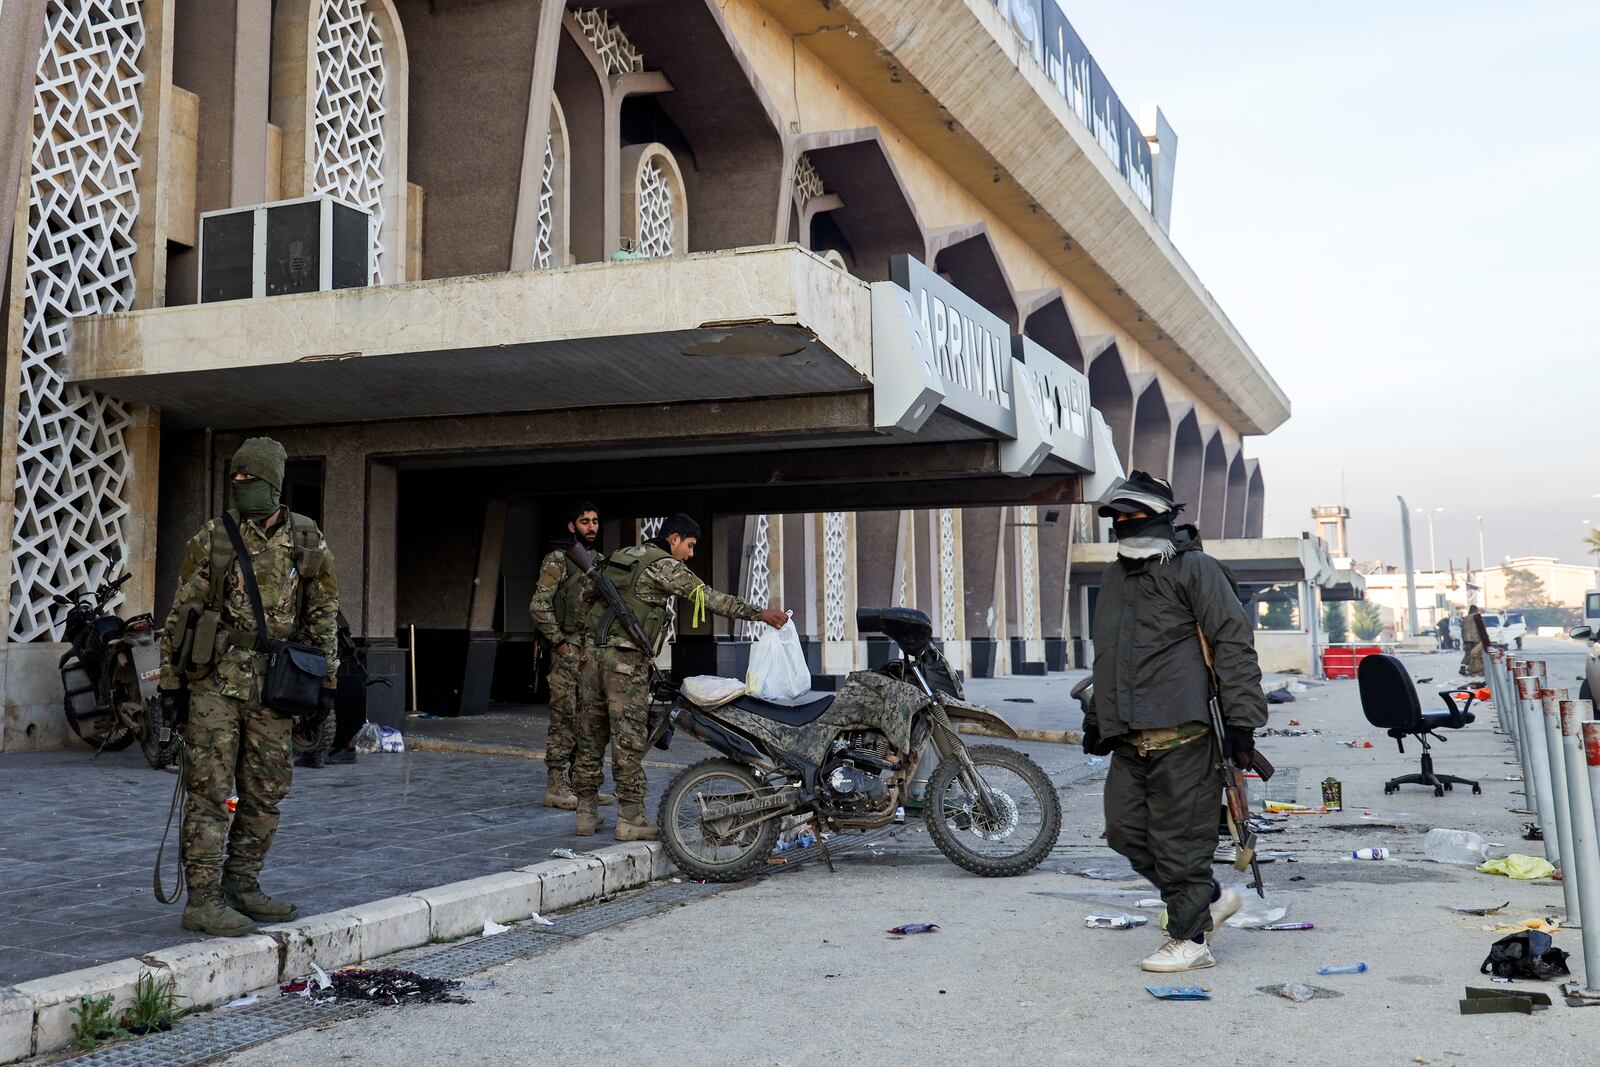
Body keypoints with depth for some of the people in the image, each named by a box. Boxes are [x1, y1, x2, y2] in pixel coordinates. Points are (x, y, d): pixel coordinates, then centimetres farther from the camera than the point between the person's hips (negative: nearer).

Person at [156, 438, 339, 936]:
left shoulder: (309, 543, 7)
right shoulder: (212, 539, 0)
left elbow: (324, 615, 11)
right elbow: (181, 612, 2)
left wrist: (327, 682, 7)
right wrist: (171, 681, -1)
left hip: (274, 684, 3)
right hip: (216, 679, -3)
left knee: (266, 794, 9)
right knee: (210, 790, -5)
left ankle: (241, 887, 22)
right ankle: (202, 900, -1)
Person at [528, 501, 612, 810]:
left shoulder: (601, 561, 15)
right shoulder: (558, 560, -7)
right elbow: (539, 605, -13)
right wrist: (560, 643, -14)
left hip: (594, 650, 7)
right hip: (567, 649, -7)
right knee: (564, 718, -6)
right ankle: (556, 786, 0)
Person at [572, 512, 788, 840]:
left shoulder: (620, 556, 20)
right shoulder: (664, 565, -4)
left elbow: (585, 597, 23)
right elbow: (709, 598, -6)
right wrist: (759, 613, -3)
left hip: (593, 651, 8)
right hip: (627, 657, -8)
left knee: (590, 737, 10)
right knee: (628, 738, -4)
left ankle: (586, 813, 15)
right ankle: (631, 819, -2)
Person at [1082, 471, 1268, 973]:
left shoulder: (1195, 569, -3)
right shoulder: (1114, 579, 21)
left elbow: (1233, 643, -9)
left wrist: (1242, 718, -14)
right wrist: (1097, 718, 27)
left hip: (1181, 731, -8)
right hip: (1129, 739, 8)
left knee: (1180, 837, -3)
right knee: (1126, 831, 8)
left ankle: (1191, 938, 9)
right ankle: (1210, 899, 25)